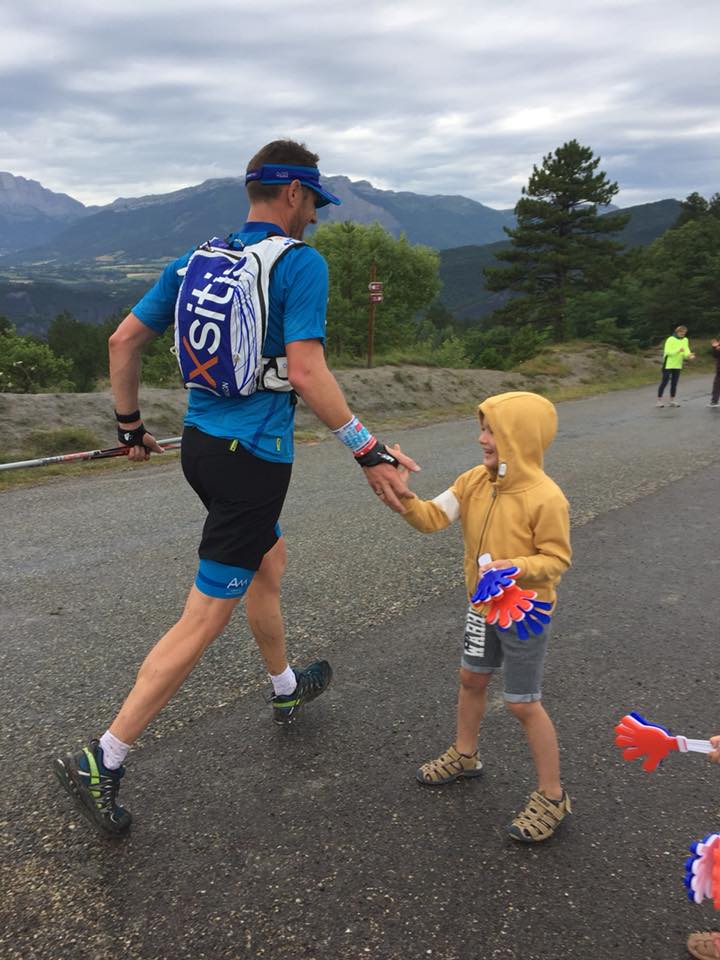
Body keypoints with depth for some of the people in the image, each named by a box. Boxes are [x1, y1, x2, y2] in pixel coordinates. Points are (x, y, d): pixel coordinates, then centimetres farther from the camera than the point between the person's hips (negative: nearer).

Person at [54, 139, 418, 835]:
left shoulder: (195, 260, 9)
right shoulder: (301, 262, -12)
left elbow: (123, 342, 9)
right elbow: (305, 372, -22)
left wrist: (130, 426, 20)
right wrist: (368, 451, -17)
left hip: (200, 444, 9)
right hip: (252, 459, -9)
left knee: (269, 561, 27)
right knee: (206, 617, -1)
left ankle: (285, 688, 47)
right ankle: (102, 762, 5)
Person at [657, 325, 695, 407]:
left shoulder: (685, 340, 7)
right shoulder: (670, 339, -12)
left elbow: (686, 350, -3)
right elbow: (668, 352, -20)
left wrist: (689, 355, -26)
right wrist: (678, 350, -34)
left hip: (678, 365, 6)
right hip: (668, 364, -6)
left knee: (674, 383, 9)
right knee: (664, 382, -5)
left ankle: (672, 400, 16)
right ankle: (659, 400, 0)